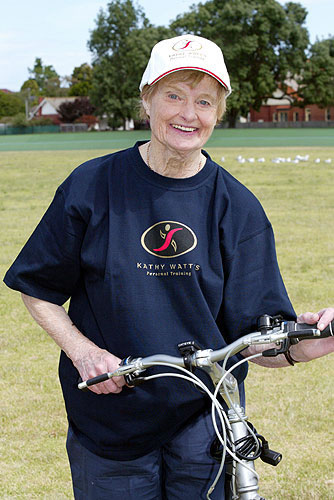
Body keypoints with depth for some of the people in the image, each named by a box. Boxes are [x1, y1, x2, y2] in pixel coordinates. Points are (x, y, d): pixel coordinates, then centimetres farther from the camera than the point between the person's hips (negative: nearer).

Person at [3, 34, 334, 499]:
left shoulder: (238, 208, -4)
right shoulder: (93, 186, -6)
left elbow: (256, 337, -6)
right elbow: (38, 290, 3)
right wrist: (82, 350, -12)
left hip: (208, 421, 1)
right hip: (109, 421, 0)